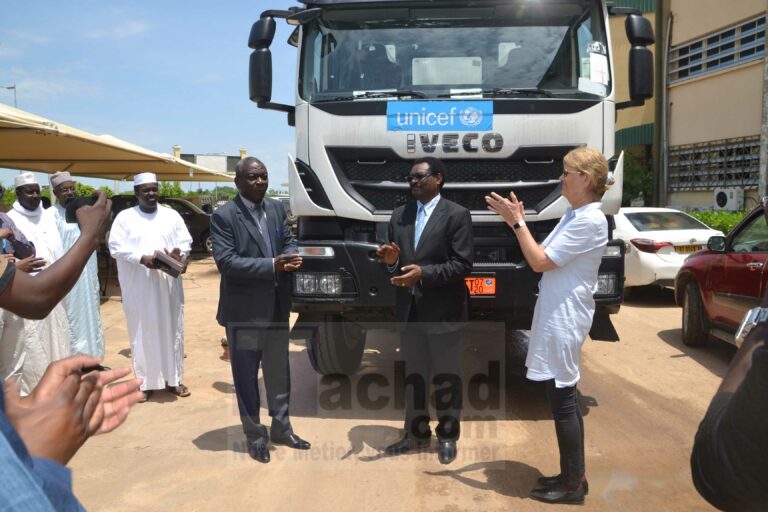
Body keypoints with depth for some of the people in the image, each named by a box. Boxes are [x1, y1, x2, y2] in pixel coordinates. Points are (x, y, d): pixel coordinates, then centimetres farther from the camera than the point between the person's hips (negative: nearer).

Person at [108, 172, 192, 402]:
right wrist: (142, 258, -19)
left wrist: (178, 254, -17)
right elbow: (115, 247, -5)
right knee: (142, 334, 3)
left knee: (172, 331, 7)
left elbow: (186, 242, 6)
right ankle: (145, 383, 12)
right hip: (138, 287, -2)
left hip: (168, 285, 2)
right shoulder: (124, 217, 3)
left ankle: (173, 379, 18)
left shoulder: (172, 215, 9)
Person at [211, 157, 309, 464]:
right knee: (246, 377, 8)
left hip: (277, 308, 6)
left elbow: (289, 241, 13)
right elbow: (226, 261, -19)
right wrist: (272, 265, -26)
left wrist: (291, 257, -12)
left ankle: (281, 428, 34)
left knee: (279, 374, 17)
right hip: (244, 311, -5)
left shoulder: (277, 209, 7)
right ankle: (255, 436, 24)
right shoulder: (224, 216, -12)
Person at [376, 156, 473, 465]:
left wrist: (424, 273, -25)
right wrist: (391, 261, -9)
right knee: (414, 375, 16)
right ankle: (417, 433, 31)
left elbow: (463, 264, -14)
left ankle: (447, 437, 25)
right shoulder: (399, 216, 11)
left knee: (446, 377, 9)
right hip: (409, 310, 6)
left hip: (444, 311, -5)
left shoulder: (457, 215, -8)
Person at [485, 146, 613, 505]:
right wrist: (517, 222, 4)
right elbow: (543, 256, 12)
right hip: (556, 316, 10)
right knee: (564, 398, 15)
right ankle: (572, 476, 27)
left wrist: (516, 222, -12)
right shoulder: (573, 215, 12)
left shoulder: (590, 220, -18)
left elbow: (540, 263, -19)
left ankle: (573, 485, 12)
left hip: (565, 319, -10)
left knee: (562, 399, -1)